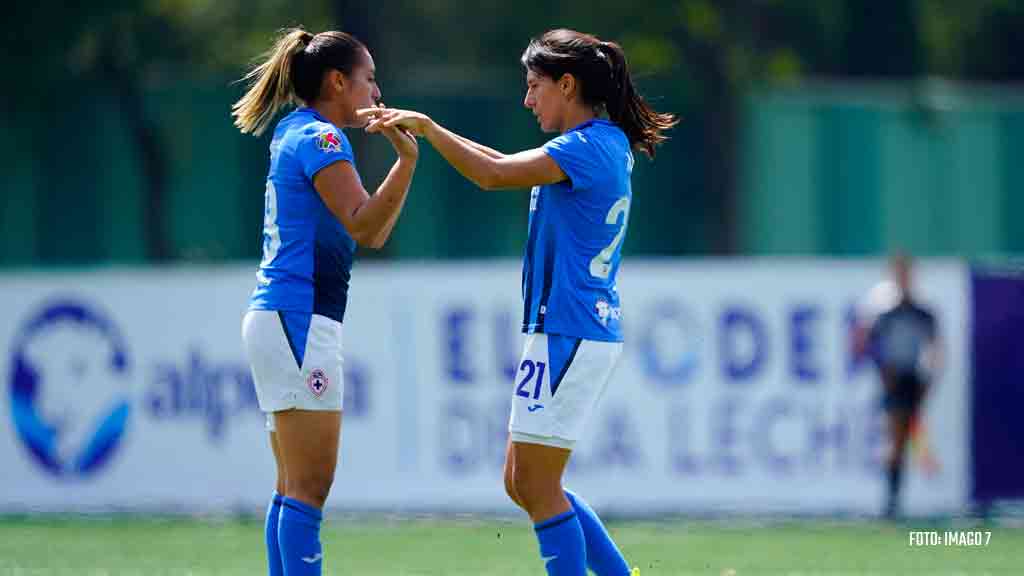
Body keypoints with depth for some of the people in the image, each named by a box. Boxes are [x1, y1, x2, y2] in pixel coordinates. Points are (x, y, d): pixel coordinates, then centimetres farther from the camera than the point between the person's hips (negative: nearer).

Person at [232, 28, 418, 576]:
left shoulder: (296, 135, 19)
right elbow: (364, 226, -21)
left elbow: (371, 233, 24)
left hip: (277, 319, 10)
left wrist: (405, 158, 18)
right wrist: (407, 160, -28)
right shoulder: (321, 138, -9)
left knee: (294, 485, 10)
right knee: (310, 485, -12)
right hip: (298, 319, -10)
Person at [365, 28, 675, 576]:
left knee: (535, 485, -5)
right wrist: (424, 129, 21)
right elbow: (505, 165, 26)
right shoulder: (604, 145, 14)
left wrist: (425, 126, -13)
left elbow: (492, 174, -22)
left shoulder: (589, 148, -16)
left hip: (568, 335, -10)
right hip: (582, 331, 10)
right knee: (523, 481, 15)